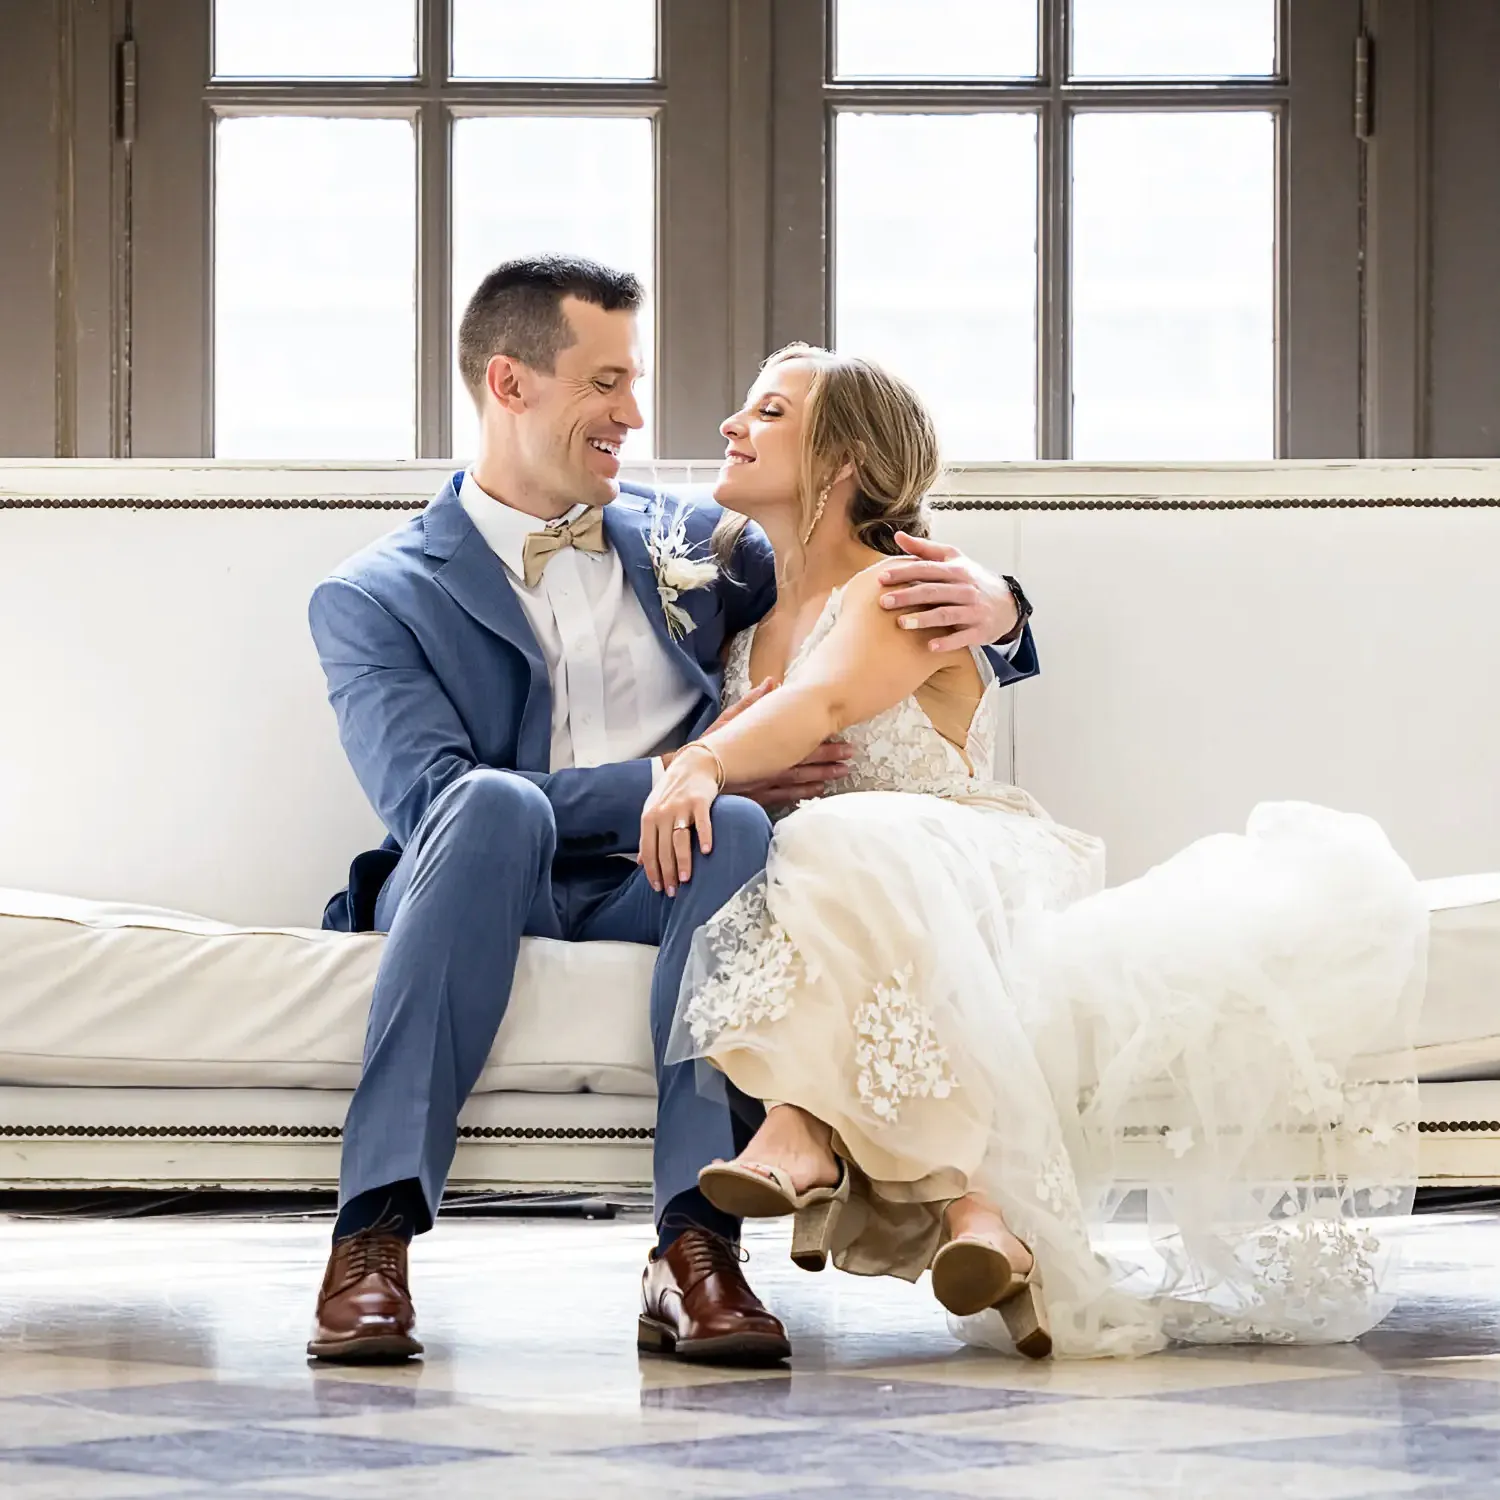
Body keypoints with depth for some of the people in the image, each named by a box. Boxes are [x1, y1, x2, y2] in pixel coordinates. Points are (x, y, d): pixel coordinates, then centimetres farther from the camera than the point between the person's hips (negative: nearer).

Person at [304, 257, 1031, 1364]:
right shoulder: (375, 599, 7)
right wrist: (682, 775, -15)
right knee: (498, 803, -36)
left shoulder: (684, 540, 20)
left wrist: (992, 609, -3)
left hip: (655, 894, 2)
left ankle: (698, 1246, -43)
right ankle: (374, 1236, -42)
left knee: (738, 830, -32)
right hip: (496, 894, -2)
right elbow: (427, 798, -9)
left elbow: (888, 619, 23)